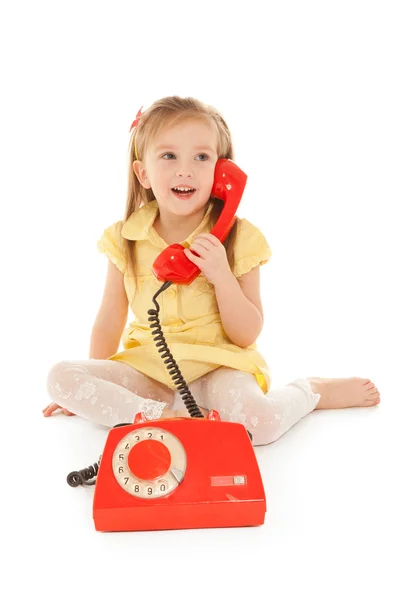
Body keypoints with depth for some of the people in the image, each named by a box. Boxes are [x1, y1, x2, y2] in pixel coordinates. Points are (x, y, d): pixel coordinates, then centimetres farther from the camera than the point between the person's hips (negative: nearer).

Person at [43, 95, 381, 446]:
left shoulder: (238, 239, -8)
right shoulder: (125, 241, -3)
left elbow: (247, 336, -7)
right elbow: (108, 326, 8)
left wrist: (222, 276, -22)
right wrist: (95, 390, 9)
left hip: (217, 366, -2)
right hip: (147, 368, 3)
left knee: (256, 421, -33)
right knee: (61, 377, -18)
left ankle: (312, 391, 0)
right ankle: (165, 413, -20)